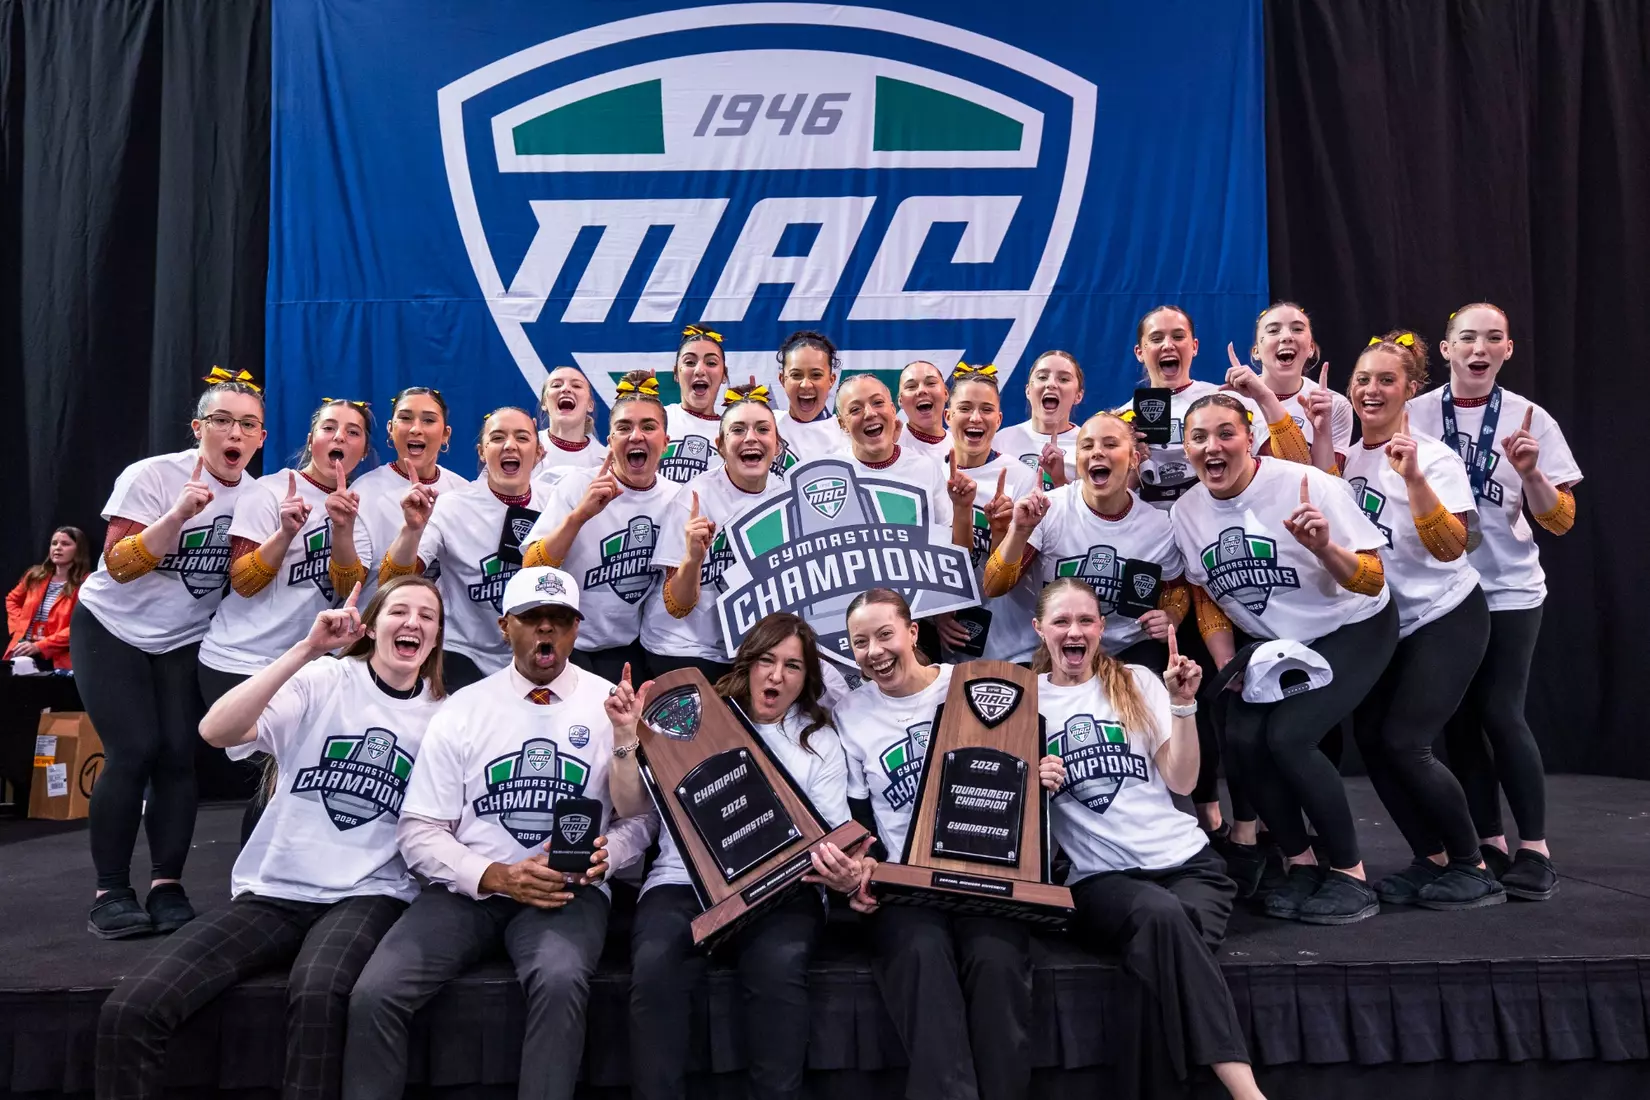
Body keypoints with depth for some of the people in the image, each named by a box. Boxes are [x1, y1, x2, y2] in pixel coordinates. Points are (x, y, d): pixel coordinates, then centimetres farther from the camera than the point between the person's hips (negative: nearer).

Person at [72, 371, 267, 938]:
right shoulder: (152, 476, -17)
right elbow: (118, 566, -21)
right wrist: (178, 515, -34)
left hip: (185, 641, 3)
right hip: (111, 630, -3)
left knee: (178, 753, -9)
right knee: (134, 751, -15)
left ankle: (167, 886, 2)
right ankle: (110, 893, -2)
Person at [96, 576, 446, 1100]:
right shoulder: (322, 682, 0)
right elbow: (216, 731, -17)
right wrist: (307, 649, -23)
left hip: (368, 896, 0)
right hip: (272, 892, 1)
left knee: (317, 996, -35)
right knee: (127, 1011, -21)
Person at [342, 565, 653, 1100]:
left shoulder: (611, 706, 5)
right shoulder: (464, 708, 5)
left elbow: (640, 817, 7)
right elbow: (419, 831, 2)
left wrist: (604, 856, -15)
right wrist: (497, 877, -12)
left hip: (568, 889, -1)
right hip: (469, 887, 2)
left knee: (559, 981, -33)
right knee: (375, 993, -21)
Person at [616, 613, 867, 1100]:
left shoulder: (820, 741, 16)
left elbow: (836, 832, 7)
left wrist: (845, 873, -16)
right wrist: (627, 737, -8)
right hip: (686, 882, 0)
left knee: (779, 965, -33)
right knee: (656, 964, -32)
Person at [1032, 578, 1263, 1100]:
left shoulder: (1138, 683, 10)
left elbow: (1182, 781, 5)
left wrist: (1183, 703, -5)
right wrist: (1032, 782, -14)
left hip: (1184, 860, 2)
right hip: (1100, 876, -1)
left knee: (1169, 945, -34)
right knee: (1161, 916, -36)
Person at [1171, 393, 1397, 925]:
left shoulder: (1305, 484, -23)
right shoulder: (1186, 512, -8)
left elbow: (1372, 581, -21)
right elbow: (1207, 597, 6)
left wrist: (1324, 547, -40)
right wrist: (1228, 666, -6)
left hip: (1353, 628, -5)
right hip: (1274, 642, 5)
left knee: (1288, 736, -22)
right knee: (1241, 739, -15)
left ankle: (1351, 875, -3)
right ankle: (1300, 863, 7)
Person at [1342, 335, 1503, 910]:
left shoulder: (1435, 458, -15)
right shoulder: (1349, 457, 2)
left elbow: (1451, 548, -25)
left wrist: (1413, 478, -36)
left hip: (1446, 618, -6)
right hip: (1385, 622, 6)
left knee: (1403, 742, -12)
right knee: (1370, 739, -1)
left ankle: (1472, 868, 7)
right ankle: (1432, 860, 16)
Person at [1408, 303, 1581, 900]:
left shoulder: (1531, 420, -1)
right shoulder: (1413, 416, -1)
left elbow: (1560, 520, -1)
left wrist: (1530, 473, -18)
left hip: (1508, 591, -1)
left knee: (1501, 714, -9)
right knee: (1458, 720, 4)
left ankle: (1535, 849, 4)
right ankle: (1489, 844, 16)